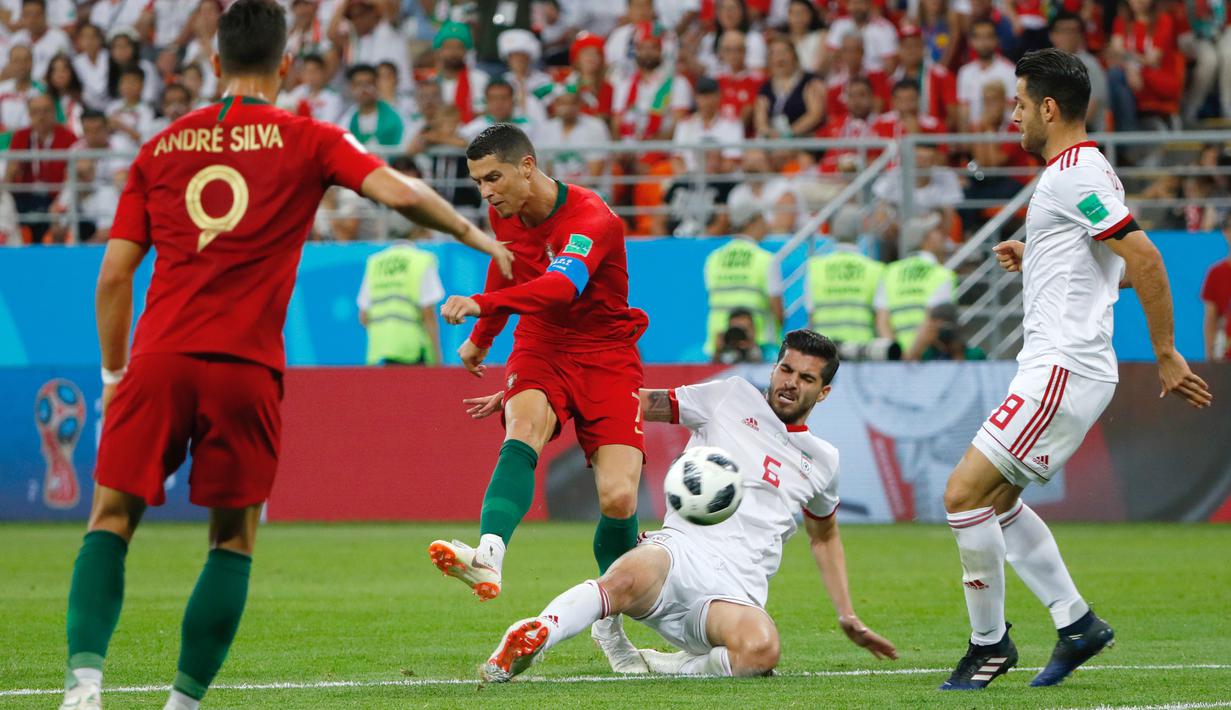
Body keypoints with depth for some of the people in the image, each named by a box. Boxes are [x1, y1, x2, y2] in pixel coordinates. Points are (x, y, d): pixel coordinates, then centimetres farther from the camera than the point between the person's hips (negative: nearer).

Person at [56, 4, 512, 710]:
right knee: (234, 539, 11)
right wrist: (475, 235, 10)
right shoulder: (308, 141, 7)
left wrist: (114, 374, 19)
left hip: (159, 359, 1)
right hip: (246, 368, -1)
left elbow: (115, 274, 12)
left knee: (112, 520, 5)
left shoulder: (161, 148, 14)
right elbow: (398, 192, -5)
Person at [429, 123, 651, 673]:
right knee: (522, 433, -31)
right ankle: (489, 557, -56)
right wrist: (481, 338, 34)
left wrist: (482, 303, -56)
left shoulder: (592, 220, -23)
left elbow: (563, 286, -43)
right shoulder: (505, 215, 0)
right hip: (541, 347, 4)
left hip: (605, 354, -4)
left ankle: (609, 624, 9)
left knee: (619, 498, -16)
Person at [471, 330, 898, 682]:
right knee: (629, 580, -42)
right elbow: (639, 403, 16)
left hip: (735, 591, 2)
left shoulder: (822, 461, 24)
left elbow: (825, 537, 41)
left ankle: (672, 667, -13)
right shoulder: (731, 397, 16)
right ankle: (527, 640, -33)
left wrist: (848, 617, 34)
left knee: (760, 650, -37)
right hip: (680, 552, -2)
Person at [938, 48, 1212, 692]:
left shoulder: (1073, 175, -15)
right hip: (1053, 367, 11)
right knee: (995, 497, 18)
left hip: (1061, 370, -11)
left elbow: (1143, 257, -23)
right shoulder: (1079, 170, 17)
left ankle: (989, 643, -2)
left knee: (963, 493, -11)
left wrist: (1166, 355, -21)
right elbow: (1121, 264, 27)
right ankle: (1076, 623, 20)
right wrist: (1032, 258, 17)